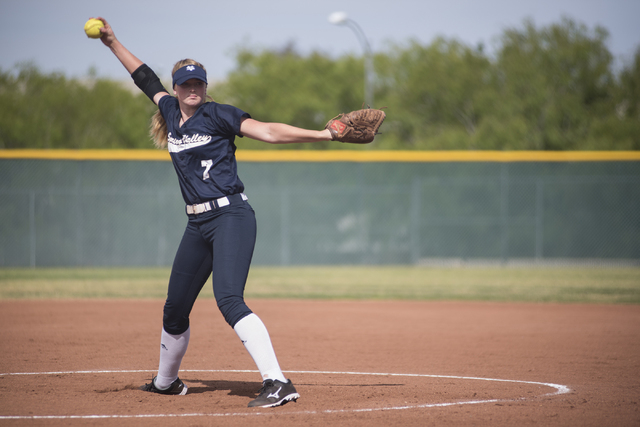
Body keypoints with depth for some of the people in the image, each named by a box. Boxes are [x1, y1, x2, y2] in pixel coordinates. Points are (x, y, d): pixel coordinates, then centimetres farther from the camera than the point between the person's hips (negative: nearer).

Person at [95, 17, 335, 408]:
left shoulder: (217, 115, -5)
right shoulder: (171, 111, 13)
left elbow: (269, 132, -11)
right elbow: (146, 78, 29)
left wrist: (323, 134, -19)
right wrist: (113, 42, 32)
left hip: (231, 217, -7)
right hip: (198, 225, 7)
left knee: (229, 300, -25)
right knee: (175, 309, 15)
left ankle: (278, 383, -32)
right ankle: (166, 383, 37)